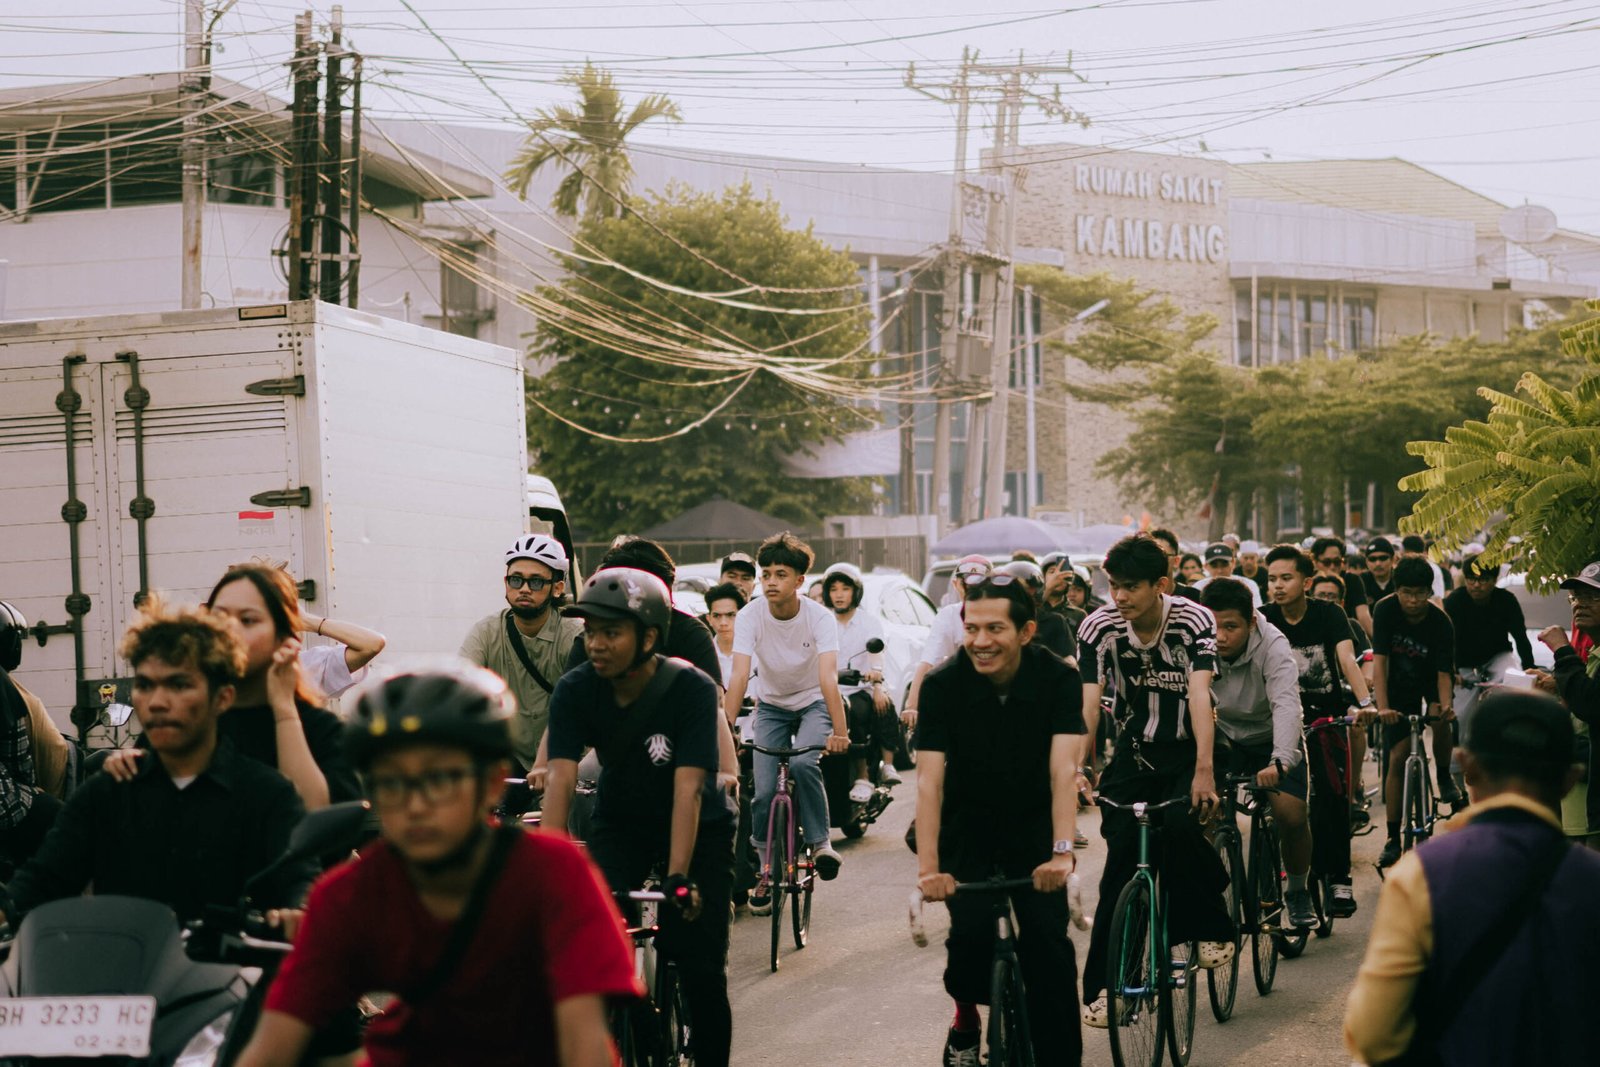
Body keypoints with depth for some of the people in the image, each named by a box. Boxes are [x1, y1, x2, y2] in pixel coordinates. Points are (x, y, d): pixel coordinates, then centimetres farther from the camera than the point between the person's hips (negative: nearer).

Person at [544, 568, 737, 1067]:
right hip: (621, 823, 3)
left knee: (702, 970, -10)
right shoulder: (575, 690, -18)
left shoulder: (691, 688, -27)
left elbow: (688, 788, -33)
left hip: (697, 828, -2)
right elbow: (561, 778, -26)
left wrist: (677, 878, -39)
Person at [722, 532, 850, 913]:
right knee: (764, 791, -10)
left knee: (802, 764, -31)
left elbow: (828, 677, -34)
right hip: (772, 706, 2)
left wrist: (839, 731, -46)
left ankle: (820, 842, -13)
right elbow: (739, 676, -27)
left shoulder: (820, 617, -23)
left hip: (812, 703, -2)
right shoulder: (749, 616, -19)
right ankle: (766, 871, 9)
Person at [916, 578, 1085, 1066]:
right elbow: (929, 779, -24)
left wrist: (1062, 852, -40)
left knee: (1048, 939, -14)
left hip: (1033, 821, 0)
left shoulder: (1058, 679, -18)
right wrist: (928, 868, -35)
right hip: (968, 821, 0)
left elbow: (1063, 769, -27)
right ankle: (966, 1016, 13)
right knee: (971, 929, -18)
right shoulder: (943, 684, -19)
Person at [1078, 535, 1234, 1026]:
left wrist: (1203, 769, -37)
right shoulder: (1098, 628, -12)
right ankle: (1101, 985, -4)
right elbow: (1087, 700, -17)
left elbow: (1199, 692, -27)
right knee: (1121, 861, -9)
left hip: (1186, 750, -2)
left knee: (1177, 829, -27)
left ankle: (1212, 927, -2)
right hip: (1134, 750, 2)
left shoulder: (1195, 621, -18)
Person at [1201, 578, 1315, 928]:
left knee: (1292, 816, -17)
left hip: (1268, 738, -2)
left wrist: (1280, 762, -54)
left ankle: (1298, 892, 11)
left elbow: (1286, 704, -39)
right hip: (1221, 738, 2)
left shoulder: (1273, 646, -27)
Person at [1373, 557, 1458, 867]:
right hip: (1400, 684, 0)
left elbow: (1444, 673, -27)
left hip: (1431, 680, 0)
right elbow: (1379, 661, -28)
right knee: (1398, 758, -7)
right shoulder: (1385, 610, -25)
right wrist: (1382, 707, -38)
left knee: (1439, 719, -33)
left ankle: (1444, 778, -3)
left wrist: (1445, 704, -46)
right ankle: (1393, 839, -1)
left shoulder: (1441, 622, -26)